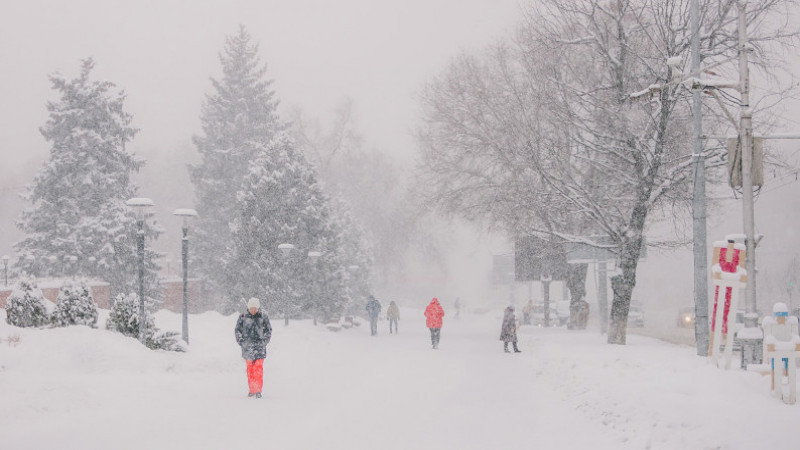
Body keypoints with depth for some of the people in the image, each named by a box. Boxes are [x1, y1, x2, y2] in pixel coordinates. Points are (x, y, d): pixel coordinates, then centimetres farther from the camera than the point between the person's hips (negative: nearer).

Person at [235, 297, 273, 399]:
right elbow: (238, 330, 10)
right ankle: (252, 390, 16)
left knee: (258, 368, -10)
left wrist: (264, 342, 1)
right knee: (249, 368, 7)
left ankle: (258, 390, -12)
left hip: (259, 346, -2)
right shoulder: (243, 317, 4)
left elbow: (268, 330, 10)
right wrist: (241, 342, 2)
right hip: (247, 347, 2)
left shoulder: (263, 317, 2)